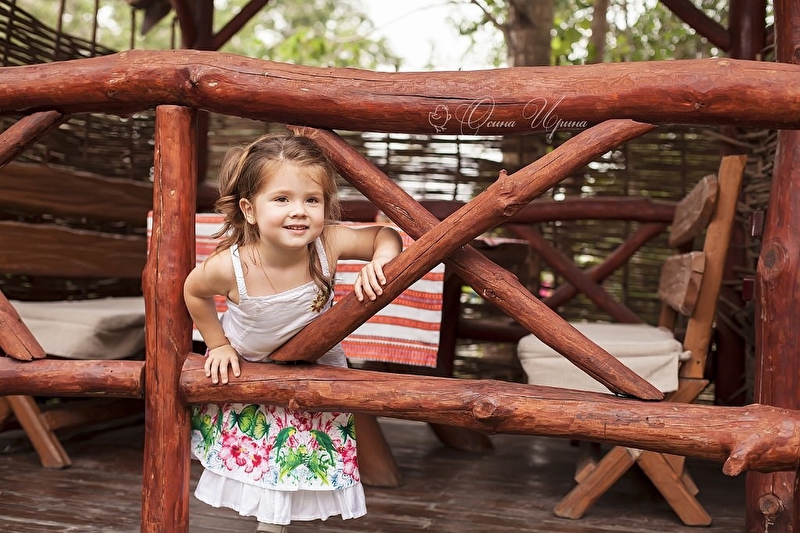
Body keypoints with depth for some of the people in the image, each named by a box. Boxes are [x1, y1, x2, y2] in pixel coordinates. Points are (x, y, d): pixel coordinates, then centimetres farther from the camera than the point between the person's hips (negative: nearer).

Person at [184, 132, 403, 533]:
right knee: (251, 458, 17)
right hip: (245, 370, -1)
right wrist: (219, 345, -6)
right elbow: (193, 291, -11)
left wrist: (379, 261, -38)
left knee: (293, 464, 13)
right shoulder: (230, 266, -34)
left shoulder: (328, 243, -33)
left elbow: (386, 236, -18)